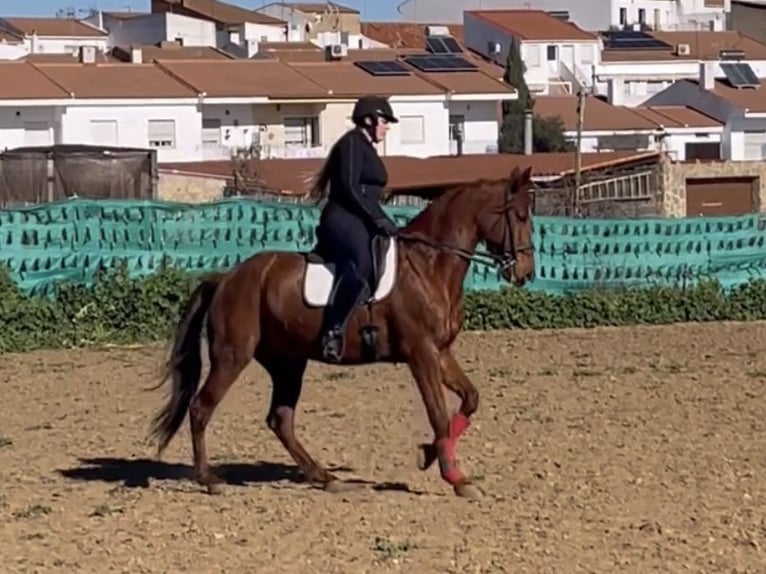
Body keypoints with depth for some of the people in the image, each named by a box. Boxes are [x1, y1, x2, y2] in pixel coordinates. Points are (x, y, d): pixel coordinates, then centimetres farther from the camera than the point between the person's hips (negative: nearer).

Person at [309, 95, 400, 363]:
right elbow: (349, 188, -16)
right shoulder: (353, 143, -5)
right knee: (363, 263, -36)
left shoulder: (366, 148, 25)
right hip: (343, 220, -12)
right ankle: (332, 330, -41)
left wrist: (383, 222, 17)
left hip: (360, 222, 12)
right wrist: (378, 219, -16)